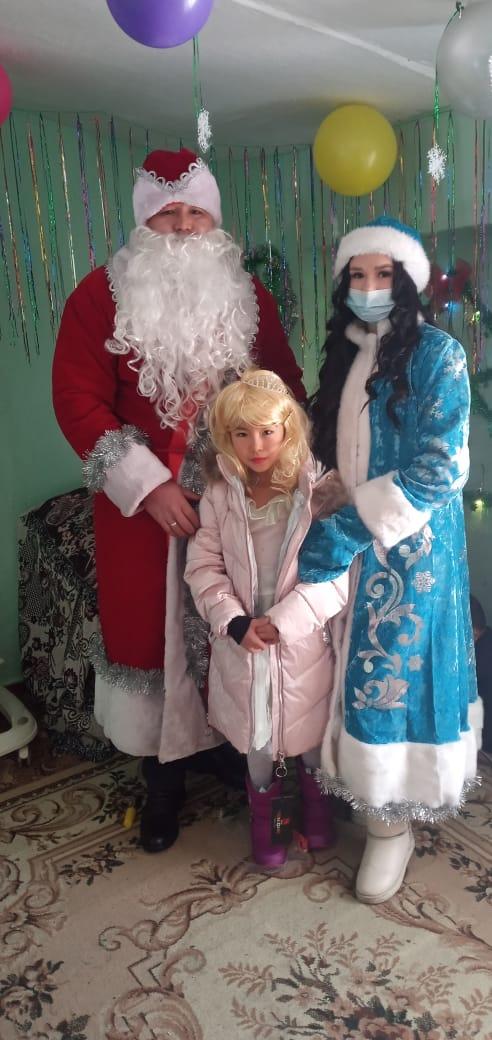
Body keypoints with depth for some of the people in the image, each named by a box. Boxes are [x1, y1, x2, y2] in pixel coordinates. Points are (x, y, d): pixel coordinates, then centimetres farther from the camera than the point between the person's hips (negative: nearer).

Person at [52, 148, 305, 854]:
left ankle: (224, 743, 39)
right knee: (152, 632, 8)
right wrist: (148, 486, -17)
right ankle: (163, 778, 28)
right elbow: (78, 400, -9)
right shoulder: (101, 296, -4)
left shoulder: (248, 294, 6)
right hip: (145, 506, -2)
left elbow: (287, 386, 9)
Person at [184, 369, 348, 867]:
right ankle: (262, 817, 43)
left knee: (309, 732, 17)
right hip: (242, 643, 1)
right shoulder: (219, 496, -7)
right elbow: (204, 568, -5)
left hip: (303, 643, -1)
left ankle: (316, 806, 47)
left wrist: (282, 620, -20)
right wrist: (236, 622, -17)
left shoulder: (317, 493, -14)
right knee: (257, 738, 16)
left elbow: (337, 574, -16)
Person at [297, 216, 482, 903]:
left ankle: (392, 820, 21)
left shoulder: (436, 354, -10)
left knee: (394, 674, 2)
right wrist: (330, 525, 0)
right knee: (360, 669, 12)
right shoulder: (345, 353, 10)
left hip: (411, 548, -5)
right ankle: (363, 790, 32)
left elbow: (437, 472, -18)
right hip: (354, 544, 6)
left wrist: (345, 532, -21)